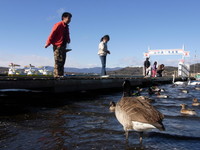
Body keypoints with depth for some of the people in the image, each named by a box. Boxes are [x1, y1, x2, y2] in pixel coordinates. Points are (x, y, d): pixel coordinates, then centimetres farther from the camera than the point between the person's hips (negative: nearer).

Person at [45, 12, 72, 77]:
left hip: (63, 46, 9)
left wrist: (68, 39, 7)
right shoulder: (58, 25, -9)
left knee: (62, 61, 9)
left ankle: (61, 75, 14)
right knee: (58, 60, -11)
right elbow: (52, 34, -14)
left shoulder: (66, 27, 17)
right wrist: (48, 43, -17)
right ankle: (57, 75, -9)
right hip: (57, 46, -9)